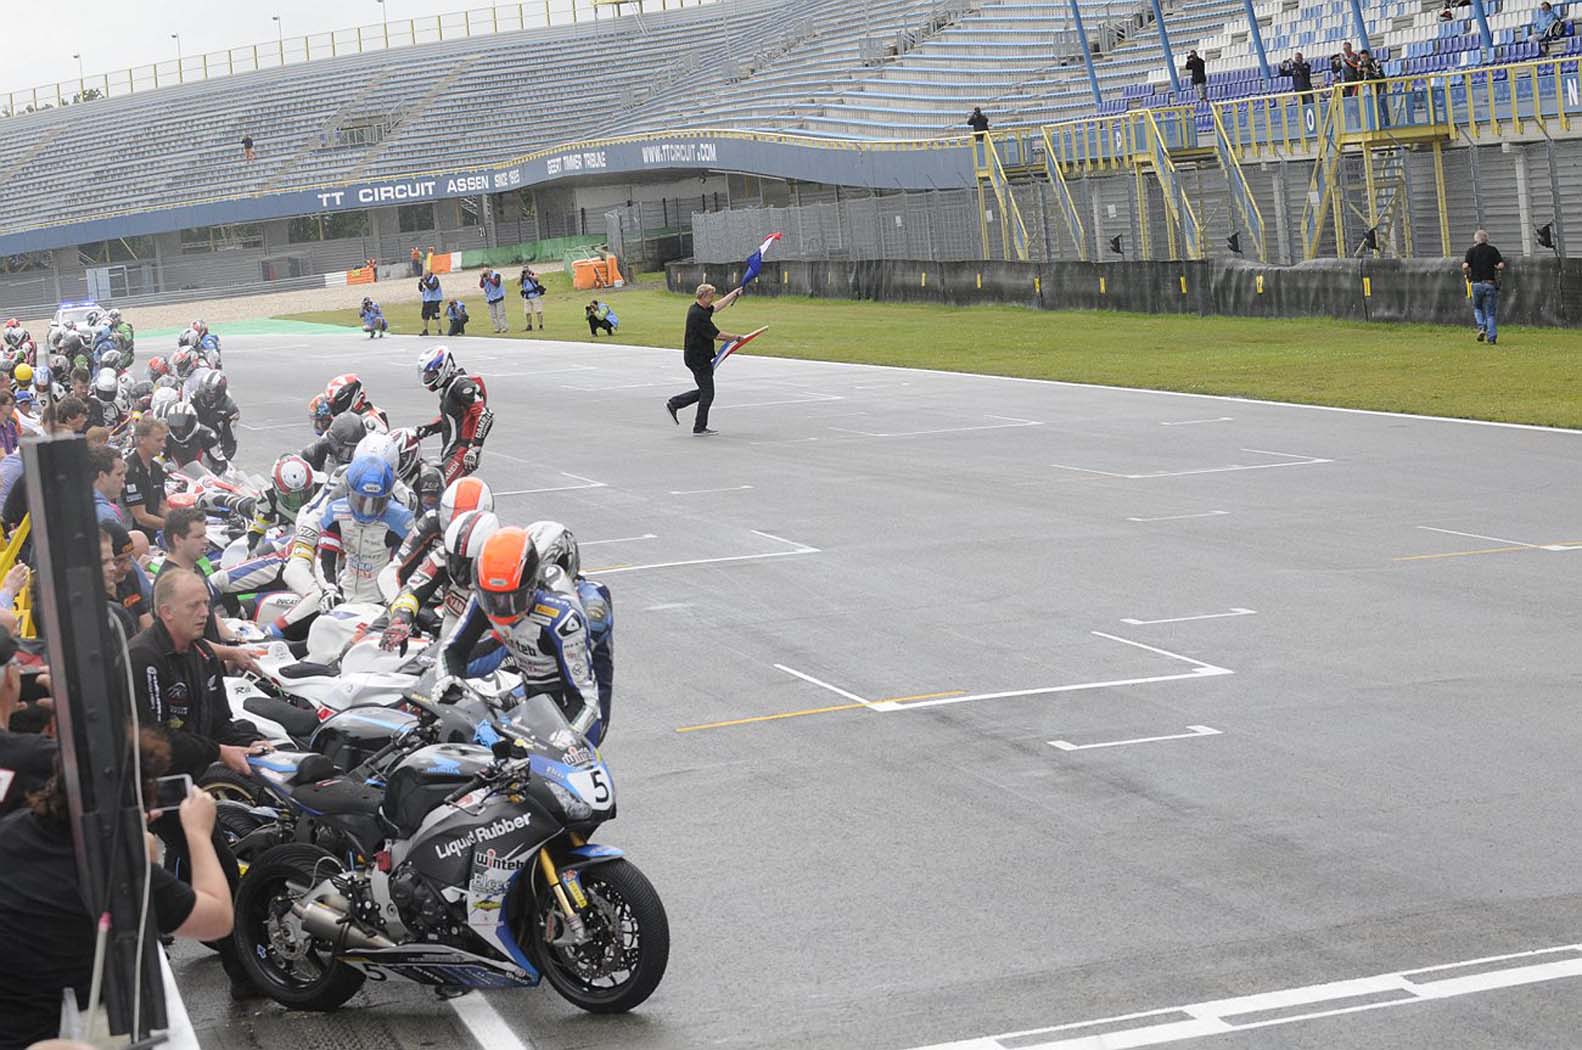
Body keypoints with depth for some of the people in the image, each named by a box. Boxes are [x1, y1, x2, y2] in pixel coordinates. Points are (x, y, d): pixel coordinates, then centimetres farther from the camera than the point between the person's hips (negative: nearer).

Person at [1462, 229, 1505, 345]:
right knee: (1490, 312, 6)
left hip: (1476, 284, 0)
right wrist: (1496, 268, 15)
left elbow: (1465, 266, -12)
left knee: (1477, 308, 21)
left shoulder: (1471, 251, 1)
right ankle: (1491, 337, 0)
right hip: (1490, 284, 0)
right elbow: (1501, 266, -7)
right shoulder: (1493, 250, 3)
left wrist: (1466, 275, 8)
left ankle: (1481, 328, -1)